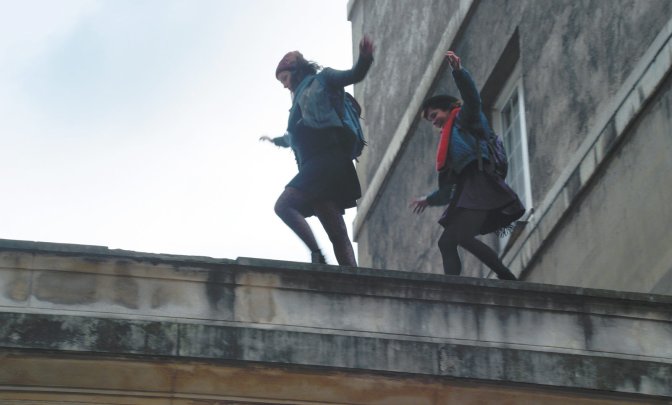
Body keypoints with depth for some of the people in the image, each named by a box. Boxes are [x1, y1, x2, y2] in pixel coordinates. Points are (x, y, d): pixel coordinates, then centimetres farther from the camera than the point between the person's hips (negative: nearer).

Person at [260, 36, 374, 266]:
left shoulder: (321, 80, 11)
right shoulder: (301, 99, 32)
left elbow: (354, 75, -5)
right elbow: (296, 137, 50)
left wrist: (365, 58, -25)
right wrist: (276, 140, 69)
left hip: (327, 158, -8)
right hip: (315, 165, 8)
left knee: (284, 205, -22)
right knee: (338, 236, -5)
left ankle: (317, 256, -29)